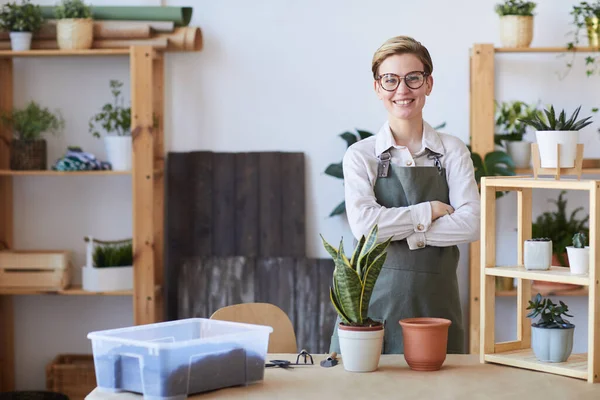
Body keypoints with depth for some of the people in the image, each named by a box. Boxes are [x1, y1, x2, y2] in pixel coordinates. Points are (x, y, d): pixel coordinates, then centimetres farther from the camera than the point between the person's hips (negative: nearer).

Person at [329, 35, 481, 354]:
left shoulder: (453, 151, 6)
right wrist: (431, 210, -9)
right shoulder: (360, 155, 3)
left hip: (436, 301, 1)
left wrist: (398, 230, -11)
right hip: (376, 301, -1)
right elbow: (363, 224, -12)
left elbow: (470, 225, -7)